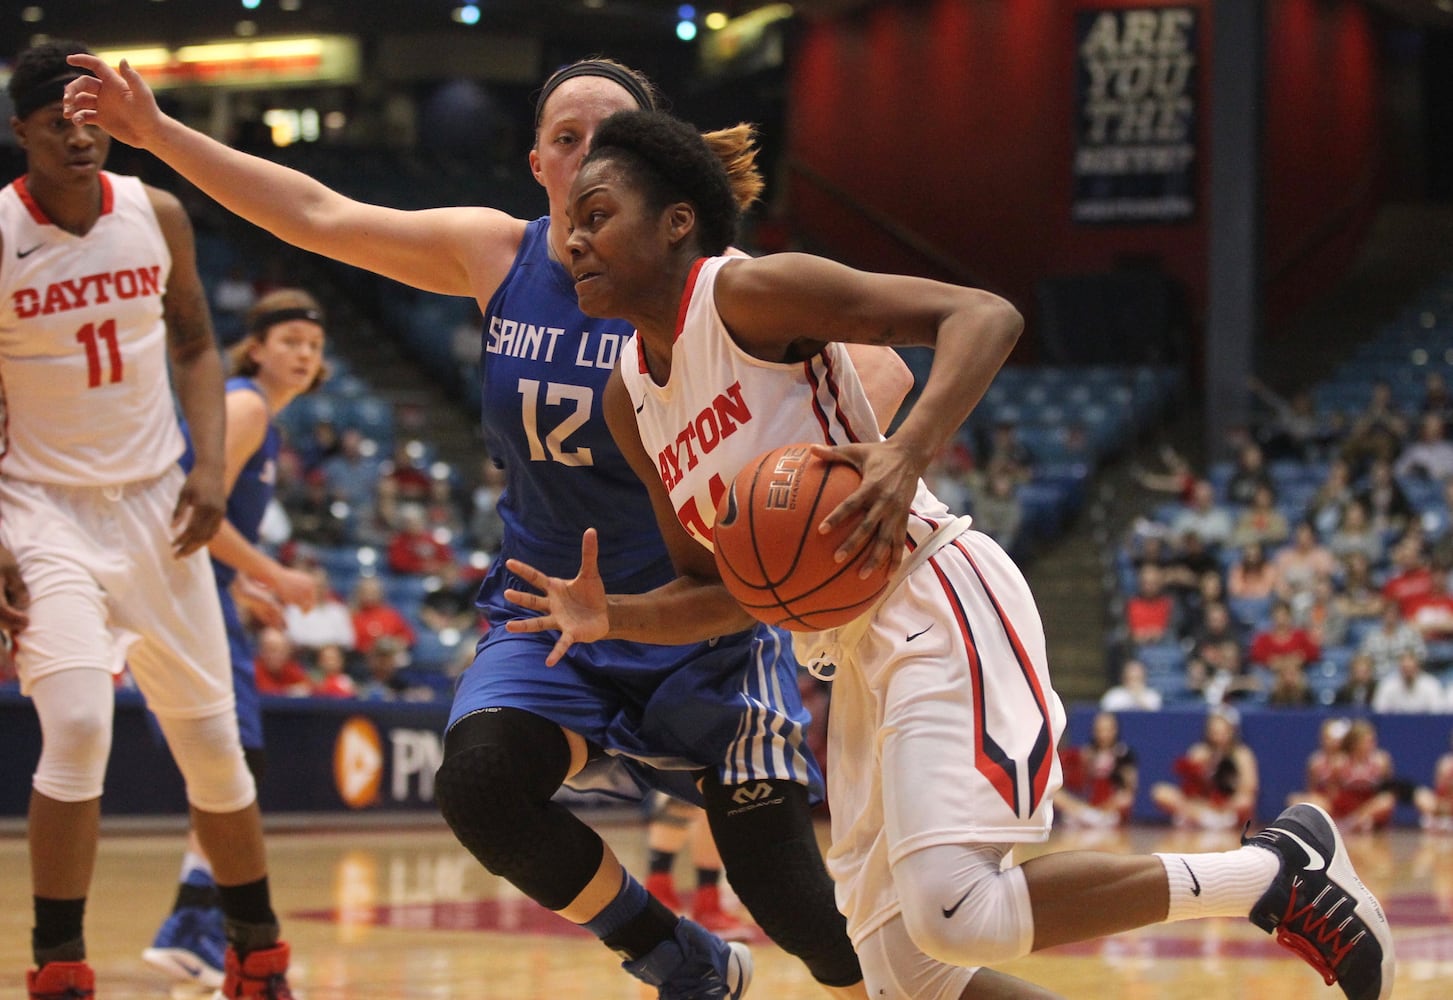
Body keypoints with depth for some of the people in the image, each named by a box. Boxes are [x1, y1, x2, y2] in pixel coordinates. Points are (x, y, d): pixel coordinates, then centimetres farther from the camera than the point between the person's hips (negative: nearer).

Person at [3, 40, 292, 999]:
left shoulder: (157, 215, -1)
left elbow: (196, 347, 12)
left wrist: (211, 464, -3)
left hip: (155, 502, 4)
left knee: (211, 736, 10)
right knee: (77, 726, -22)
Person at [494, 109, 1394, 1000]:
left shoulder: (751, 293, -9)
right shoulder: (630, 397, 15)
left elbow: (986, 315, -17)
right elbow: (723, 588, 21)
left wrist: (906, 456, -32)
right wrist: (611, 617, 1)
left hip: (936, 608, -9)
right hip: (857, 654, 9)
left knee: (954, 912, -27)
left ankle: (1279, 870, -11)